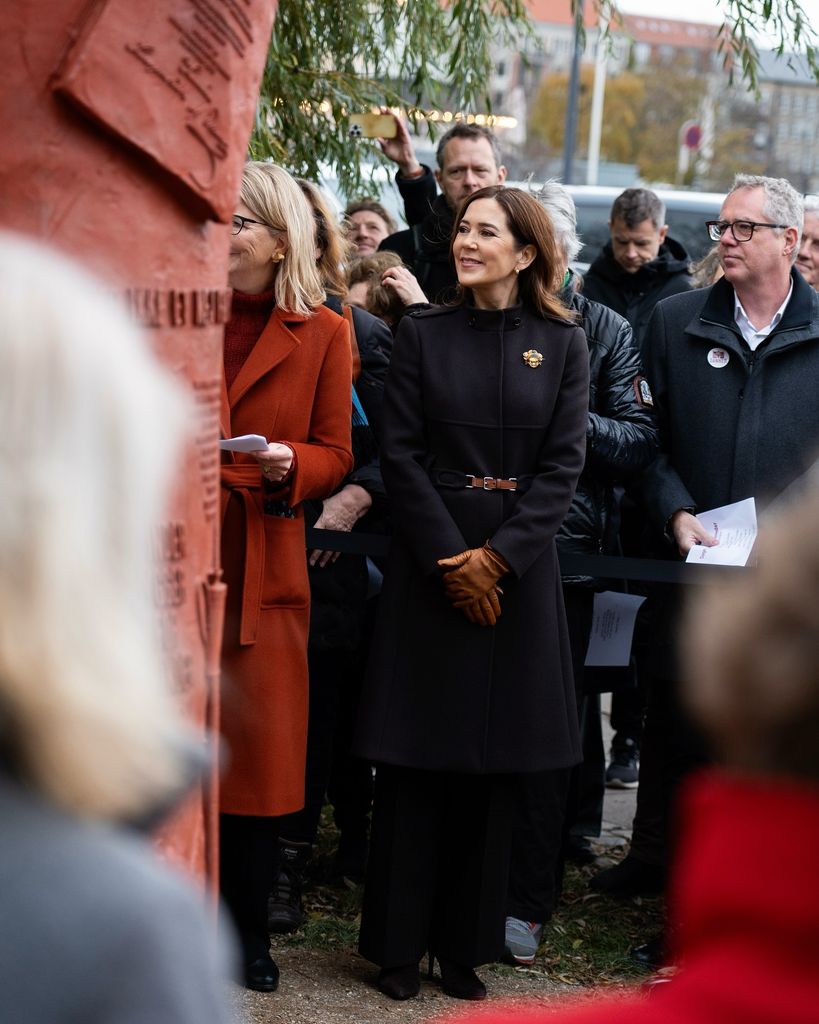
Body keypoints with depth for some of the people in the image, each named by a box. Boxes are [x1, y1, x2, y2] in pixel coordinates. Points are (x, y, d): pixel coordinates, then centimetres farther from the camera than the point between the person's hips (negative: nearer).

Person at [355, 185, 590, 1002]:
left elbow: (564, 462, -2)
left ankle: (465, 944, 14)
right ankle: (398, 943, 9)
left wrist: (498, 555, -12)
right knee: (415, 757, 0)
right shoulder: (423, 334, 3)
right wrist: (450, 558, -11)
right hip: (428, 561, -1)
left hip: (517, 568, 1)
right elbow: (400, 453, -2)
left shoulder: (562, 344, 4)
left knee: (493, 765, 5)